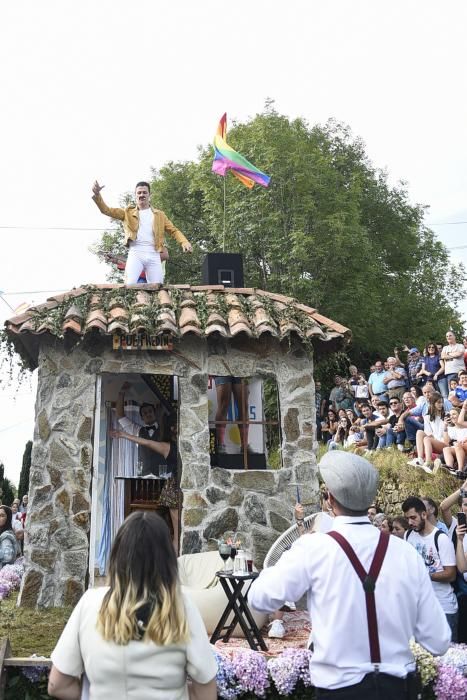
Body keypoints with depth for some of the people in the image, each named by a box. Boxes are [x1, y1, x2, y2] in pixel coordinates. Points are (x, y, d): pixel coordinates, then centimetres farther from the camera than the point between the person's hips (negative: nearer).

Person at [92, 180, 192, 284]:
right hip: (135, 254, -1)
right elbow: (107, 210, 9)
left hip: (154, 255, 1)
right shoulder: (128, 212, 17)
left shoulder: (159, 215, 19)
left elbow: (173, 230, 15)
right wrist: (97, 194, -9)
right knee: (129, 286, -20)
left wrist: (184, 242, -5)